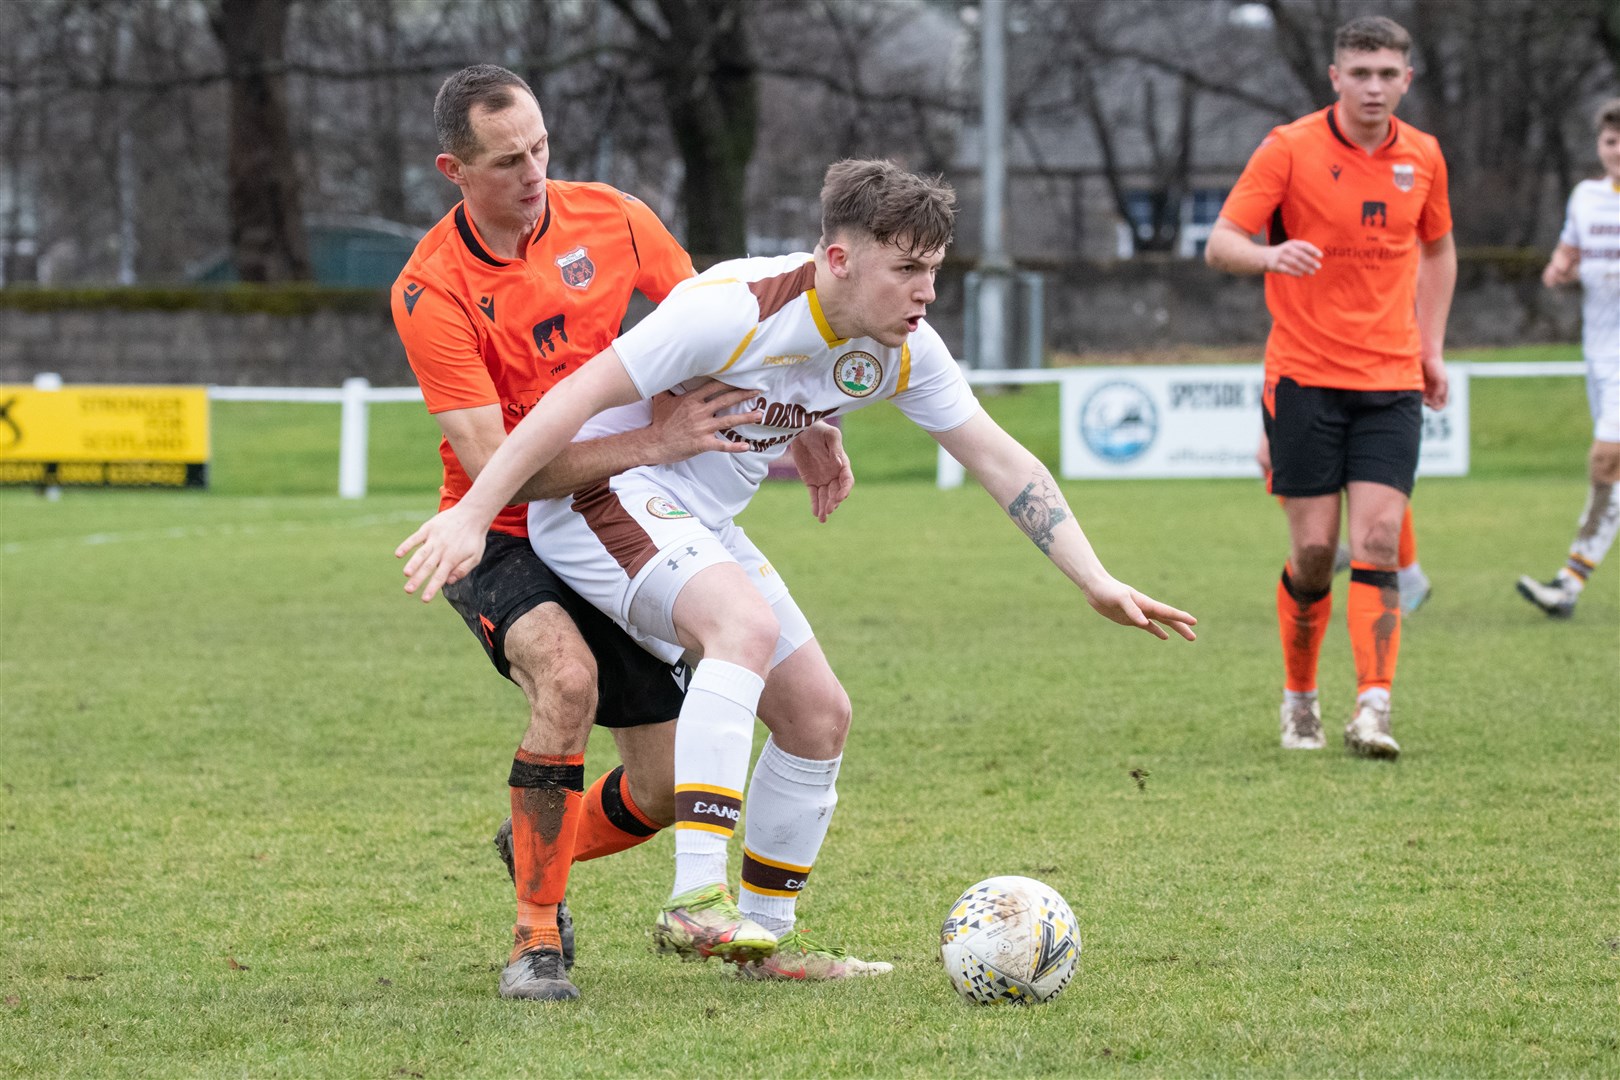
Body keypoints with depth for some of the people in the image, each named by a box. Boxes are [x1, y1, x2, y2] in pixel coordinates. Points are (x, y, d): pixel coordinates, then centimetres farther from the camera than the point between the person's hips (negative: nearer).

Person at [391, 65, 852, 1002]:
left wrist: (804, 425, -2)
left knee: (667, 789, 0)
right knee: (567, 678, -35)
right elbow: (493, 464, -26)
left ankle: (541, 850, 35)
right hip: (503, 539, -5)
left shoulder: (608, 219, -6)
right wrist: (652, 444, -31)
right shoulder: (431, 291, -20)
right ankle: (536, 939, -21)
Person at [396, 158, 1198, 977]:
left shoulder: (902, 350, -5)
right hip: (605, 489, -9)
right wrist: (471, 515, -30)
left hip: (701, 526, 9)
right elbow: (582, 395, -26)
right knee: (748, 625, -34)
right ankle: (696, 901, -39)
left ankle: (767, 938, 22)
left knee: (819, 717, 5)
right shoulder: (736, 309, -28)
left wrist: (1098, 584, -4)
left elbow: (1000, 461, 3)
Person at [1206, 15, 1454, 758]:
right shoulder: (1290, 149, -6)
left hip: (1391, 382, 2)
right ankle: (1299, 700, 16)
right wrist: (1270, 255, -32)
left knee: (1379, 541, -10)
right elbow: (1221, 244, -10)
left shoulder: (1422, 158, 6)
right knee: (1314, 549, -3)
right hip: (1304, 376, -2)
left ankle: (1372, 711, -13)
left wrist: (1431, 347, 15)